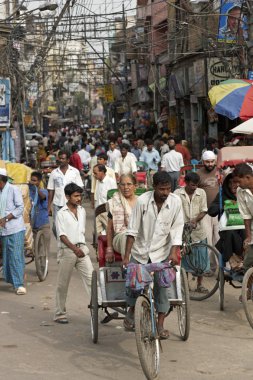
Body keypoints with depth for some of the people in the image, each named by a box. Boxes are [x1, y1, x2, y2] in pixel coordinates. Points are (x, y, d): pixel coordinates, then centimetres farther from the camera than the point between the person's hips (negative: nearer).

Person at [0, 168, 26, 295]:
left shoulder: (13, 189, -8)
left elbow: (20, 207, -11)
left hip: (15, 229, -7)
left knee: (16, 256, -8)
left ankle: (19, 284, -8)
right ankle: (12, 280, 18)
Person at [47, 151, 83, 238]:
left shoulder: (75, 171, 3)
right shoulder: (54, 173, 7)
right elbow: (51, 191, 8)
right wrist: (49, 207, 3)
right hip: (57, 204, 1)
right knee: (56, 227, 0)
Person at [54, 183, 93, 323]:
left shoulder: (82, 211, 10)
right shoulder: (61, 213, -6)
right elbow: (62, 235, -11)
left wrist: (82, 247, 13)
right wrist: (74, 248, -22)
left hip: (82, 248, 4)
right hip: (67, 250, -4)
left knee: (91, 278, -7)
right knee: (62, 284, 4)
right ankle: (60, 314, 15)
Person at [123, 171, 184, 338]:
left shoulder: (176, 202, -12)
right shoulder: (142, 200, -16)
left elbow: (177, 229, -5)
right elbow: (132, 230, -12)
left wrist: (174, 252, -17)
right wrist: (126, 256, -14)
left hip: (161, 252, 0)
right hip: (140, 250, 0)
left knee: (162, 286, -3)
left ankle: (160, 324, 8)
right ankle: (131, 311, 29)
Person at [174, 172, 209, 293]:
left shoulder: (201, 193, 2)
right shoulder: (177, 193, -5)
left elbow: (204, 211, 3)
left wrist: (195, 219, -15)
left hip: (197, 230, 2)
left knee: (201, 258, 6)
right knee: (184, 258, 1)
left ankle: (199, 285, 19)